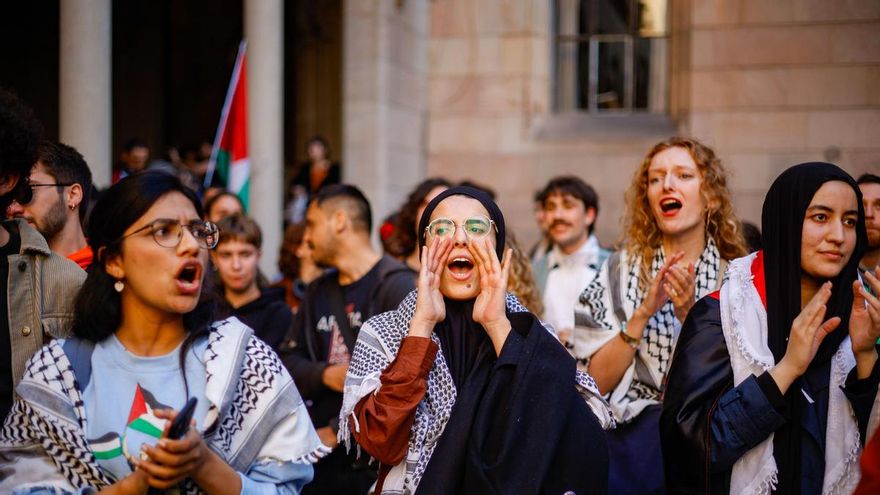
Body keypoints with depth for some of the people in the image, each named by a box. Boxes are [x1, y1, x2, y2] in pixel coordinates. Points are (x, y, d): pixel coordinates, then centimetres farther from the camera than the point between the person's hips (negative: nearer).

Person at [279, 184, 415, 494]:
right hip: (322, 456, 6)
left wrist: (337, 431, -16)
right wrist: (325, 374, -10)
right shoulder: (318, 291, 15)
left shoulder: (396, 285, -10)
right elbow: (288, 362, 12)